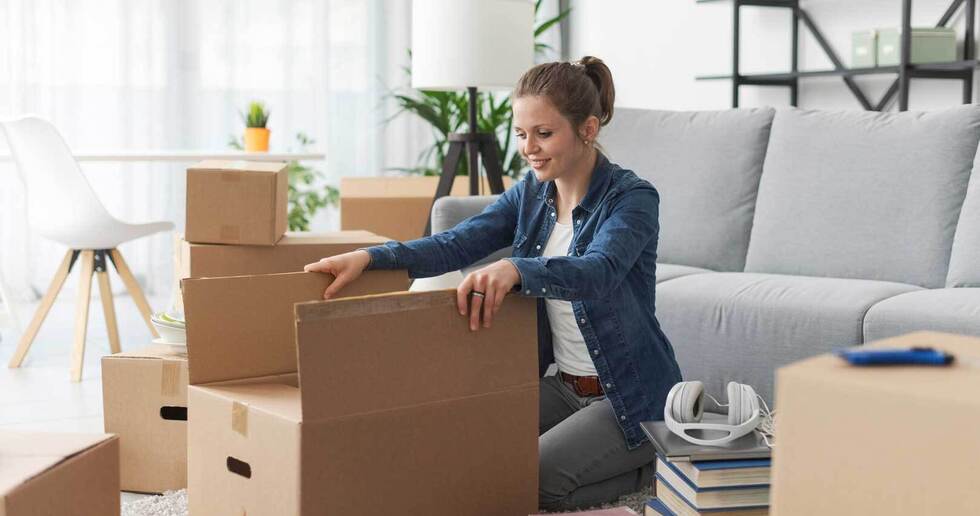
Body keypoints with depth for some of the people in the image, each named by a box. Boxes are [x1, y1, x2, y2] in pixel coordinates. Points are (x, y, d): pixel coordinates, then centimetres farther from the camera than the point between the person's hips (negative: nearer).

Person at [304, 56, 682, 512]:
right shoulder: (531, 193, 2)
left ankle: (651, 466, 4)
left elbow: (597, 273, -38)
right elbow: (454, 245, -10)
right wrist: (369, 257, -27)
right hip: (565, 385, 7)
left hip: (630, 398, -7)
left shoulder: (632, 199, -18)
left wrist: (515, 269, -57)